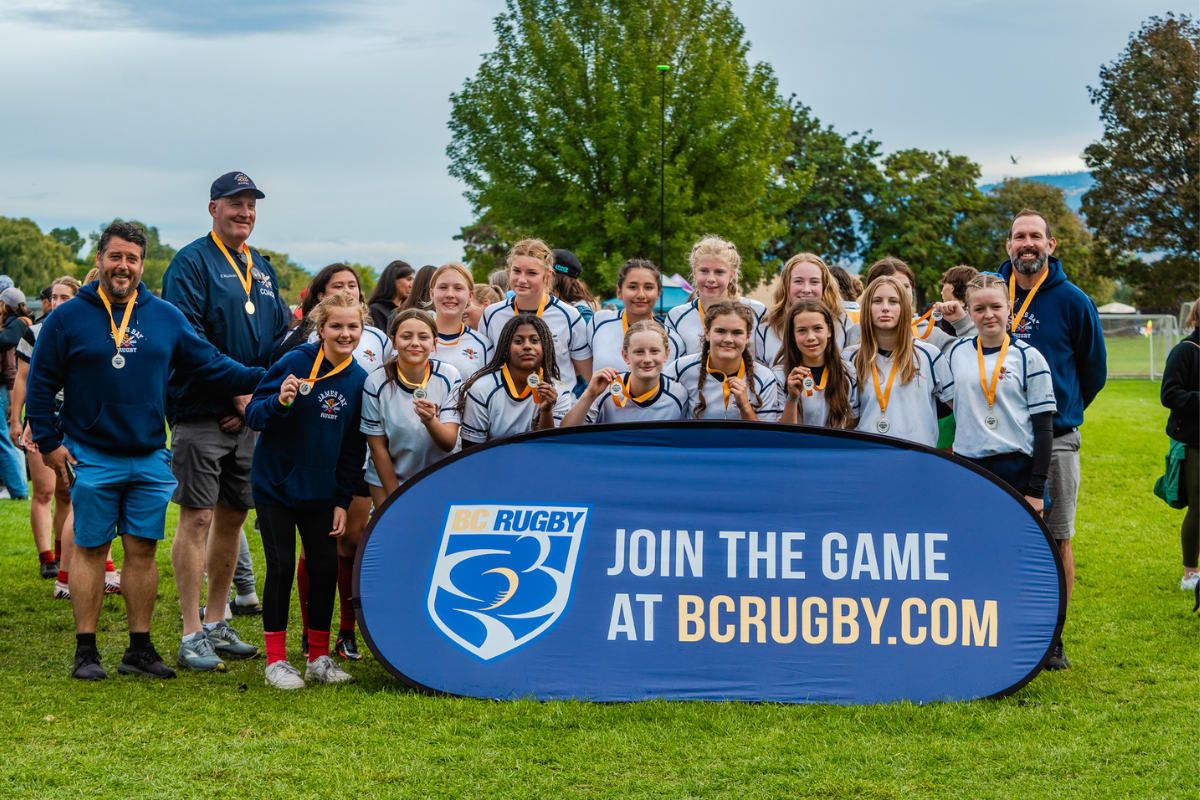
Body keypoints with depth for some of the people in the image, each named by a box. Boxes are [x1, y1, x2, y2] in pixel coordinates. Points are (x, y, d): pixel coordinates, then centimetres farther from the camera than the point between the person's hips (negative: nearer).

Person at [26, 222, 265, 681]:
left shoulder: (166, 318, 7)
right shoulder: (68, 318, -1)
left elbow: (210, 366, 8)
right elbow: (41, 384, 3)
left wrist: (262, 379, -4)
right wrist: (48, 442, -2)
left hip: (150, 459, 3)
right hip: (91, 459, -3)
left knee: (143, 551, 5)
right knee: (90, 550, 2)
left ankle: (140, 648, 14)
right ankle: (86, 651, 9)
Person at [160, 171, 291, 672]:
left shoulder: (262, 270, 17)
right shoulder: (191, 264, -6)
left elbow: (280, 339, 17)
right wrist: (238, 392, -16)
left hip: (251, 414, 7)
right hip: (201, 414, -7)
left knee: (233, 517, 11)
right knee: (197, 518, -6)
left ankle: (217, 626, 22)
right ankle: (192, 636, -2)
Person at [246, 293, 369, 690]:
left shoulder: (360, 380, 0)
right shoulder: (294, 363, -12)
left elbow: (354, 447, 7)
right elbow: (253, 413, -11)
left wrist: (343, 500, 4)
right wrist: (280, 401, -32)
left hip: (321, 492, 4)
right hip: (276, 484, -4)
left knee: (326, 566, 4)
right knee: (281, 567, -2)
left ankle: (319, 657, 17)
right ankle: (276, 660, 9)